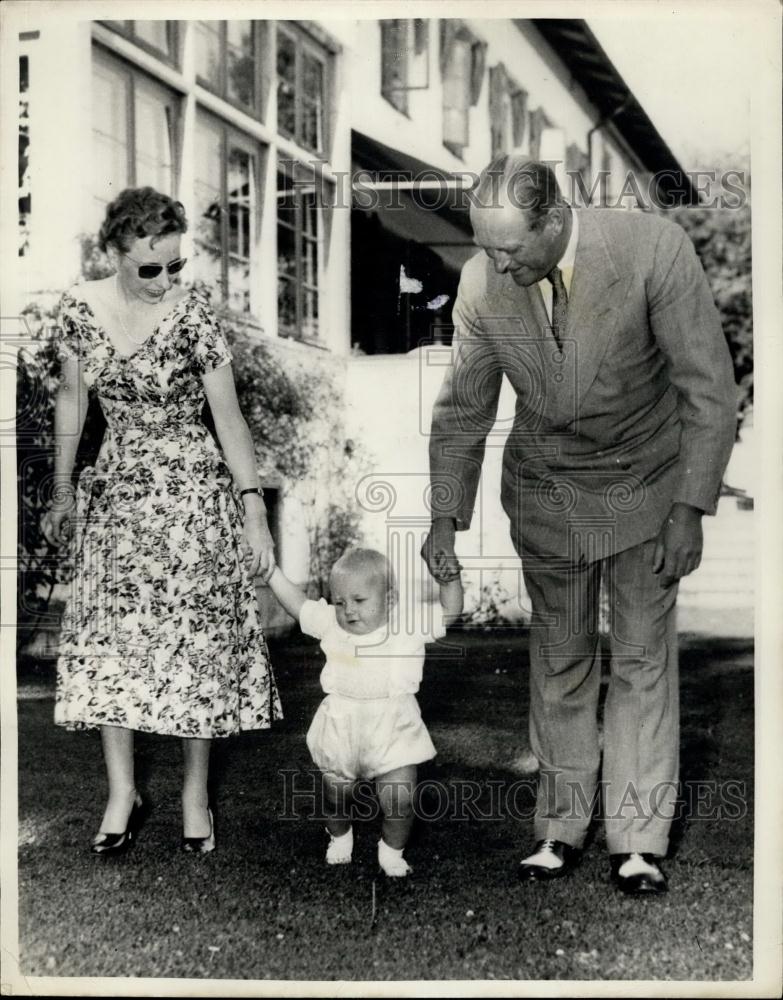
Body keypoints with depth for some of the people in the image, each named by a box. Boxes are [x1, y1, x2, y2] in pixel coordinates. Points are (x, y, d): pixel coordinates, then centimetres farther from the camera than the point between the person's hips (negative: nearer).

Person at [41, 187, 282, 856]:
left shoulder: (193, 315, -15)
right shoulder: (80, 309, -4)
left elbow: (228, 417, -11)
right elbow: (72, 400, 9)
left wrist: (254, 511, -13)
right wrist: (63, 492, 14)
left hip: (192, 490, -3)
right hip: (115, 491, 4)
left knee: (194, 635, 2)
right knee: (107, 635, 3)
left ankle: (196, 792, 17)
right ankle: (123, 793, 16)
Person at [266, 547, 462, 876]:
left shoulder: (409, 627, -8)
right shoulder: (330, 624, -3)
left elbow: (449, 611, -8)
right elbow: (298, 605, 8)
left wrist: (449, 575, -20)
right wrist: (271, 571, 5)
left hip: (394, 734, -2)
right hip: (340, 731, 2)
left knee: (399, 801, -4)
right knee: (335, 795, 16)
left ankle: (392, 851, 23)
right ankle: (339, 836, 47)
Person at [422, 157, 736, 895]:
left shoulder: (653, 248, -24)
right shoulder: (481, 284, -15)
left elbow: (708, 388, -17)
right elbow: (462, 409, -1)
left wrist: (689, 508, -17)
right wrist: (445, 517, -6)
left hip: (644, 481, -2)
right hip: (546, 489, 2)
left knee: (643, 660, 1)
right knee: (559, 661, 10)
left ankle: (637, 836, 14)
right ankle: (562, 826, 23)